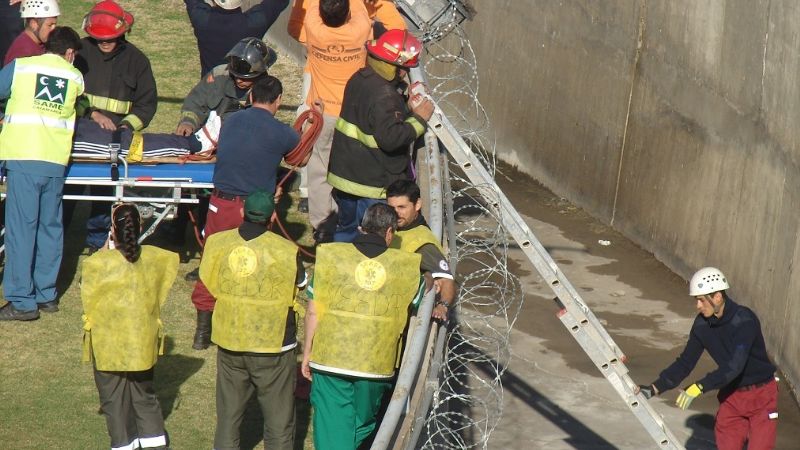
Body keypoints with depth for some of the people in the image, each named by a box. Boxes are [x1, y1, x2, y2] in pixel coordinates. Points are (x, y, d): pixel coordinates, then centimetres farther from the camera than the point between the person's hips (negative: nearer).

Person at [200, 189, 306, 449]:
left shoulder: (217, 244, -7)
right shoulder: (286, 251, -16)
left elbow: (208, 282, 7)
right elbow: (301, 284, 1)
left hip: (229, 344, 3)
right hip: (274, 345, -3)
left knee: (227, 417, 16)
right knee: (278, 421, 8)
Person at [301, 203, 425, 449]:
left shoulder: (330, 255, -5)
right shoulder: (406, 266, -2)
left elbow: (313, 311, -3)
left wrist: (307, 353, 7)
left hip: (330, 361, -1)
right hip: (376, 365, 1)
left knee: (331, 430, 4)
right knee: (364, 424, 22)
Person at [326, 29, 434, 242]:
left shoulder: (359, 80, 5)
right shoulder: (383, 96, -25)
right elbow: (391, 138, -30)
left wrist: (407, 108, 2)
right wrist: (419, 118, -19)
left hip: (344, 174, 9)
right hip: (372, 184, -9)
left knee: (346, 229, 23)